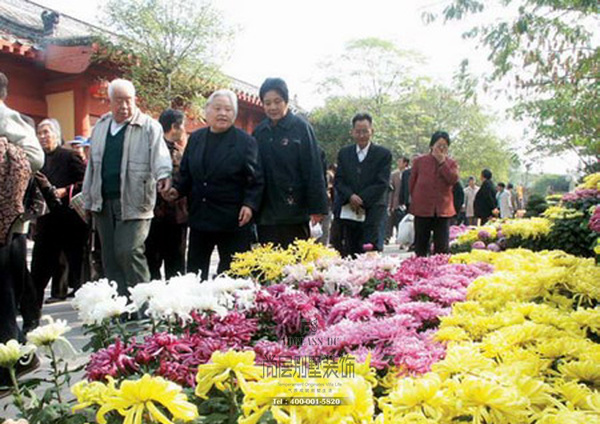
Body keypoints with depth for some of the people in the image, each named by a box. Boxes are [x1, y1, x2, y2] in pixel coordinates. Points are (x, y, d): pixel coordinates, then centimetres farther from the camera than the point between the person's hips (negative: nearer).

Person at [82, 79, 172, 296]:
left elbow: (159, 153, -18)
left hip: (133, 202, -6)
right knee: (110, 257, 9)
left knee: (128, 252, -13)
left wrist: (163, 175, -39)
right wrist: (87, 200, 19)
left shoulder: (149, 127, -2)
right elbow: (92, 164, 20)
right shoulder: (100, 127, 16)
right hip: (103, 202, 6)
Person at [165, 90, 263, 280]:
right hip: (199, 217, 5)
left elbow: (255, 179, -6)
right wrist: (177, 189, 0)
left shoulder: (246, 141, -3)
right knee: (195, 272, 12)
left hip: (233, 221, -4)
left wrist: (250, 204, -18)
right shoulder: (195, 138, 11)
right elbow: (186, 173, 17)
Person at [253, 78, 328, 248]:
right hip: (266, 213, 4)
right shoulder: (259, 131, 9)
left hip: (294, 211, -4)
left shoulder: (301, 128, -3)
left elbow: (314, 170, -7)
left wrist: (316, 208, -12)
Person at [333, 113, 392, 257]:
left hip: (371, 210, -3)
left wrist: (361, 200, -13)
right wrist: (350, 196, -11)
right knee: (348, 254, 3)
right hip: (346, 211, 3)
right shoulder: (344, 153, 13)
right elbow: (338, 180, 8)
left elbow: (382, 184, -5)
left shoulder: (383, 154, 3)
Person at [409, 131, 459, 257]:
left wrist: (442, 162, -11)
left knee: (442, 248, -2)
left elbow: (453, 179, -12)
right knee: (420, 246, 6)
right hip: (422, 209, 0)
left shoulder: (451, 164, 7)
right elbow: (412, 184, 11)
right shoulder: (419, 161, 4)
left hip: (443, 210, 1)